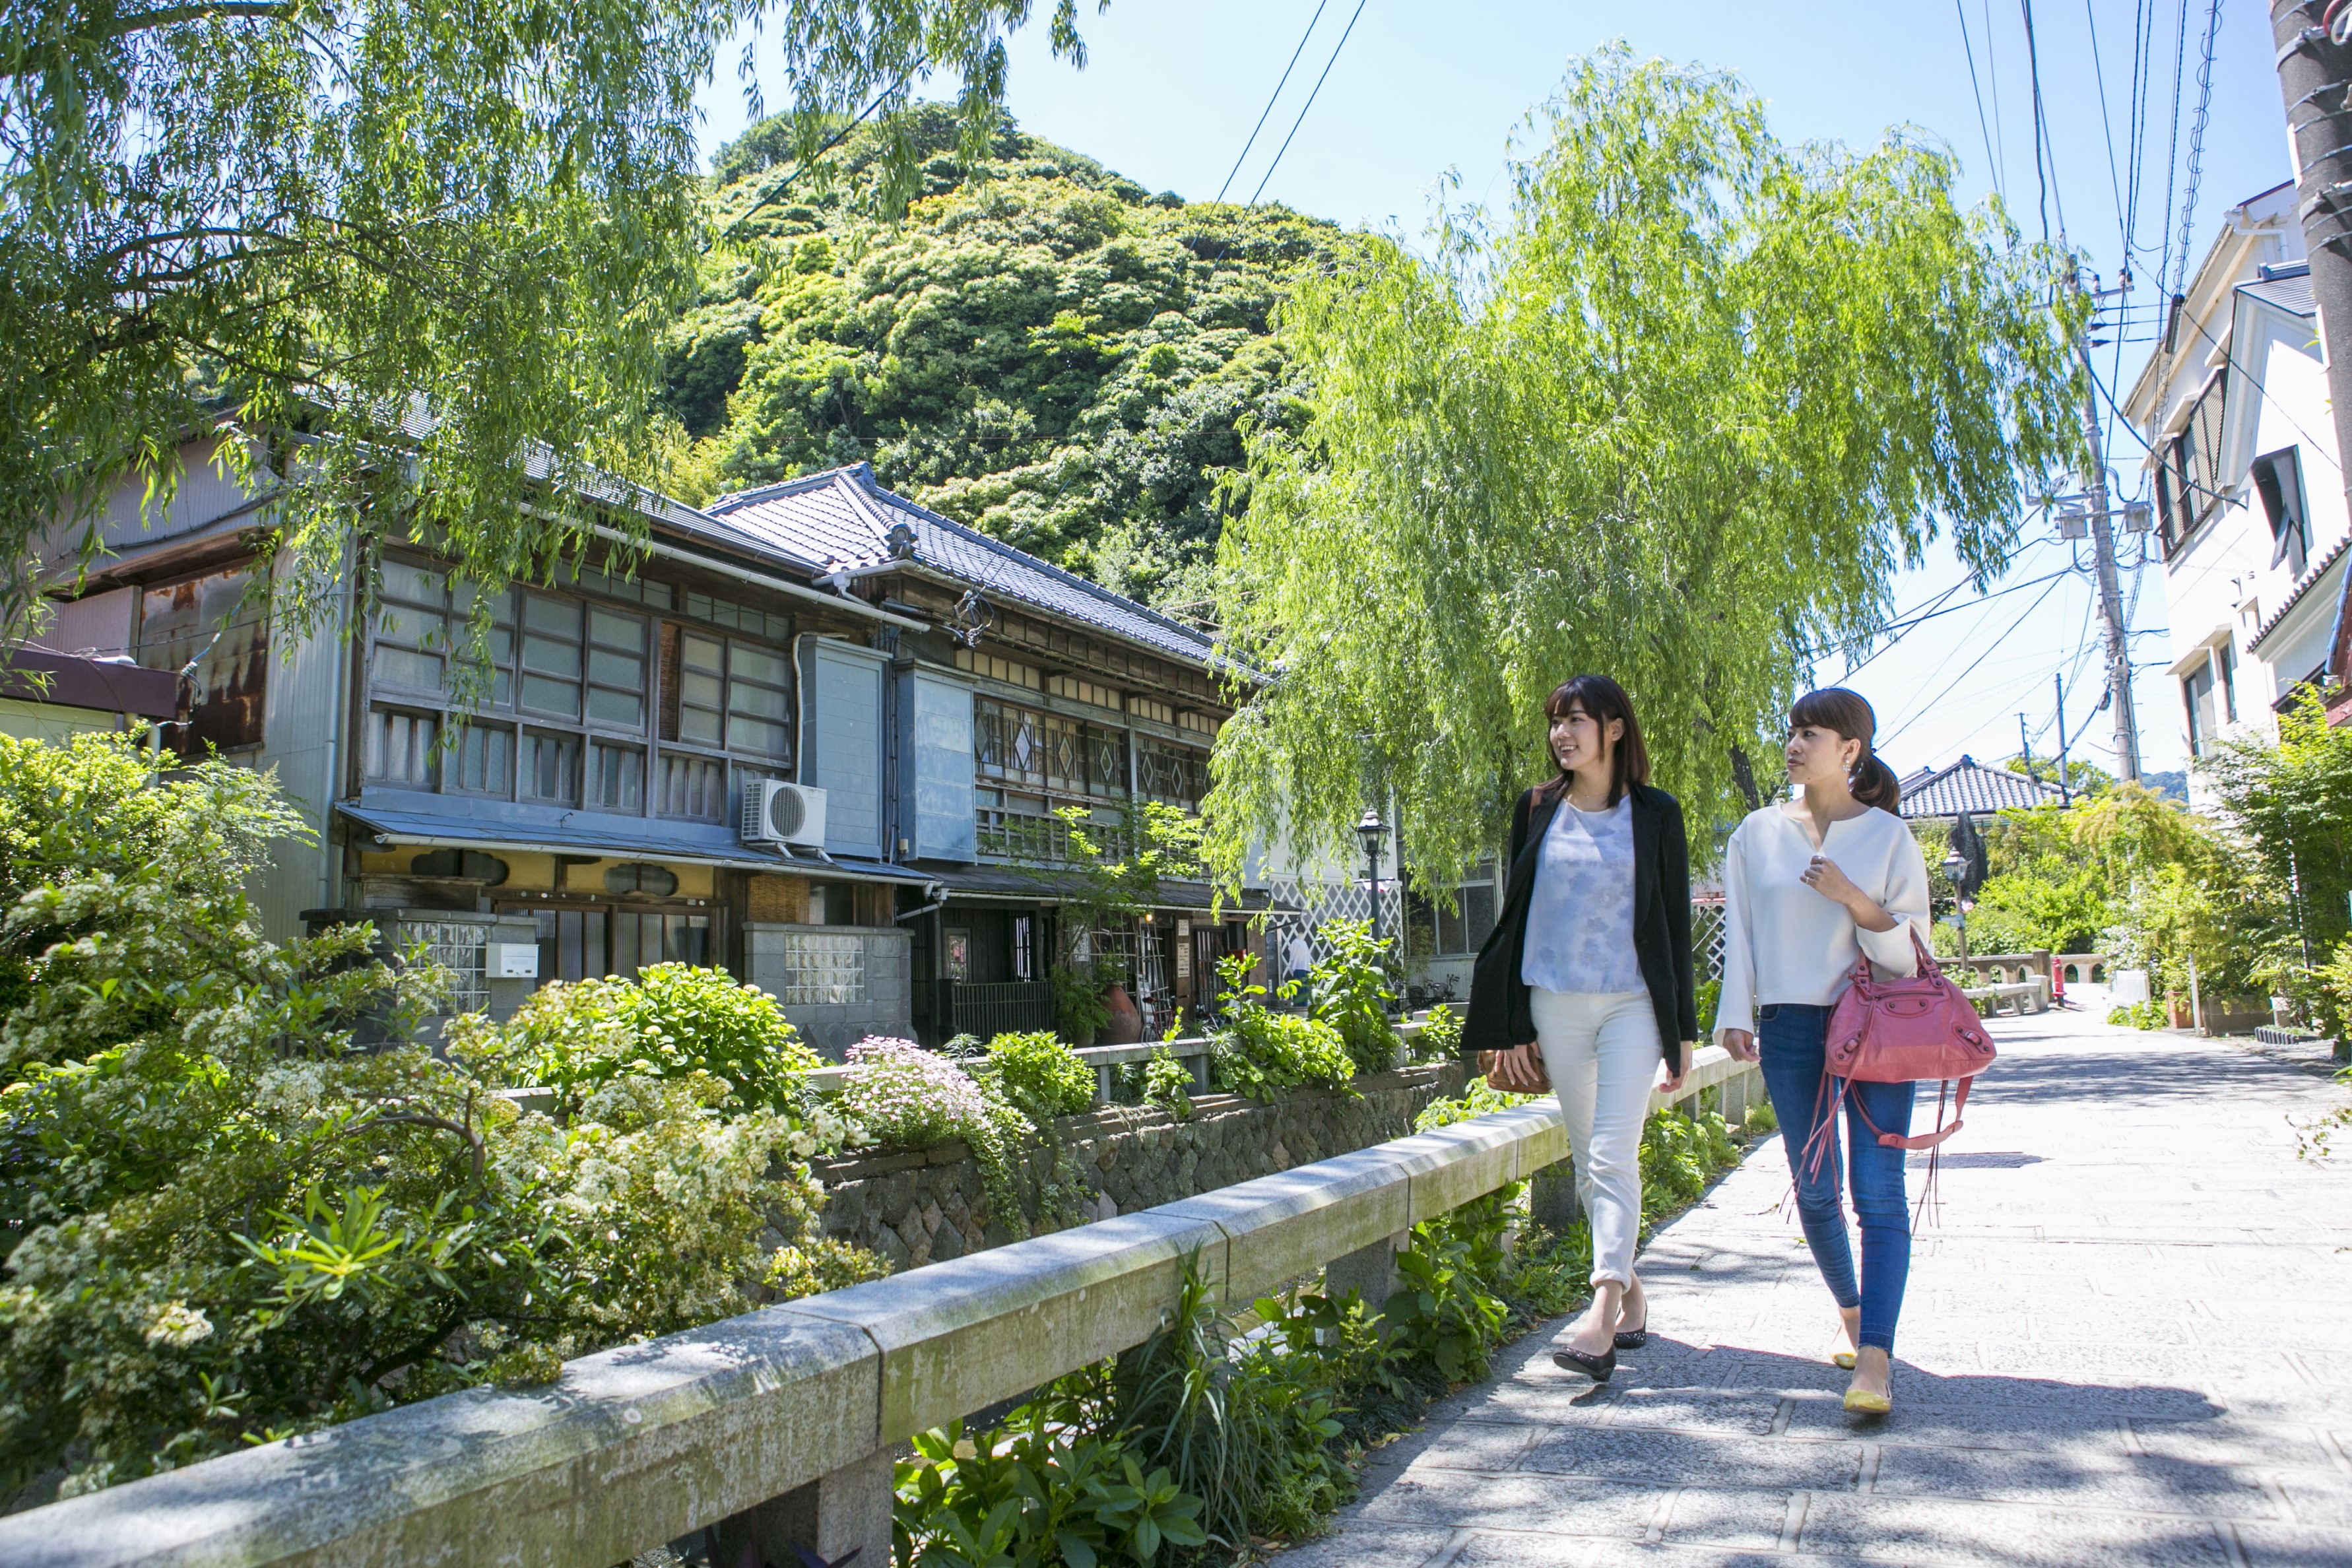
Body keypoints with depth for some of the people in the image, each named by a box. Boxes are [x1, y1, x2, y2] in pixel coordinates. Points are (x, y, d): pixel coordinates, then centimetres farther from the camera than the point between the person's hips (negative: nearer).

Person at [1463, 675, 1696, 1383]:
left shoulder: (1655, 814, 2)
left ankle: (1602, 1314, -15)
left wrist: (1682, 1028, 1)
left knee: (1613, 1156, -12)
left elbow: (1675, 922, 4)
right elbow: (1514, 916, 8)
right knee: (1586, 1158, 9)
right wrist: (1512, 1027, 5)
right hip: (1555, 1003, 3)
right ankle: (1630, 1290, 24)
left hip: (1632, 1003, -3)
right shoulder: (1537, 810, 7)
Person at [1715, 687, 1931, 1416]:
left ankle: (1876, 1357, -8)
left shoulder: (1889, 836, 1)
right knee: (1815, 1192, 7)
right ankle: (1850, 1310, 29)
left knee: (1879, 1192, -8)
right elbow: (1739, 932, 10)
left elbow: (1911, 950, 0)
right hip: (1792, 1027, 2)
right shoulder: (1758, 834, 7)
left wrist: (1853, 898, -15)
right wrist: (1737, 1016, 3)